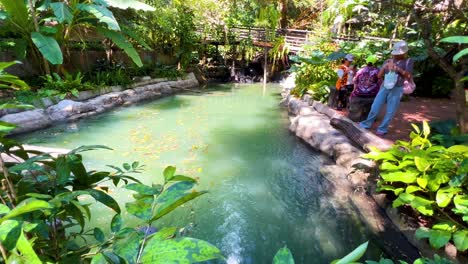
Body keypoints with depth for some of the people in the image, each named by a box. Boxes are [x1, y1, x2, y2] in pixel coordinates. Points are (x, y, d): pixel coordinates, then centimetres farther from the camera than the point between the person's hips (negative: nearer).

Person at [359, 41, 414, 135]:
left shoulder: (408, 61, 2)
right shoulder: (388, 61, 8)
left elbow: (408, 76, -7)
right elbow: (379, 76, 7)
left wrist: (399, 69, -17)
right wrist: (384, 67, -9)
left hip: (396, 89, -2)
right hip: (384, 87, 2)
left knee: (390, 112, 2)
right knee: (374, 107, 4)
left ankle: (383, 129, 14)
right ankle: (366, 124, 19)